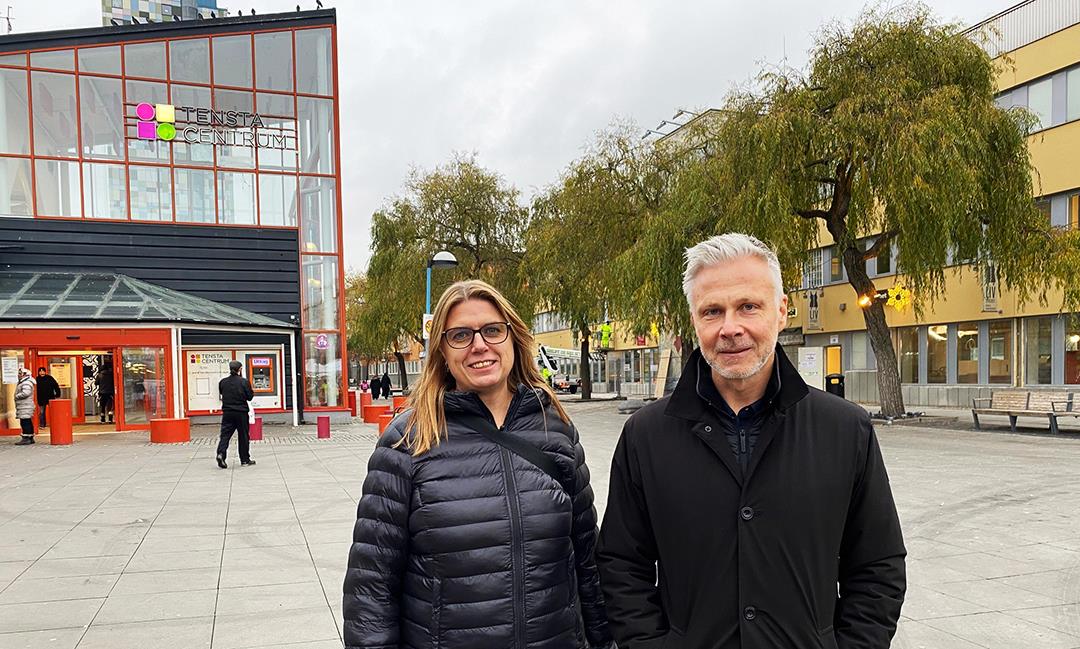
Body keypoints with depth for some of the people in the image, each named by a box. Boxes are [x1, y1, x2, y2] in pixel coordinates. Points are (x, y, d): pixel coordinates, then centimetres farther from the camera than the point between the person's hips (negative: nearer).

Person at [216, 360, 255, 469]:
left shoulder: (222, 382, 0)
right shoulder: (244, 382, -11)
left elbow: (220, 394, 12)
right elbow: (250, 397, -6)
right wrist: (252, 392, 13)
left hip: (227, 412, 2)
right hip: (241, 412, -2)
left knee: (225, 434, 5)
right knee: (243, 436, 7)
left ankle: (221, 453, -17)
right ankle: (245, 460, 14)